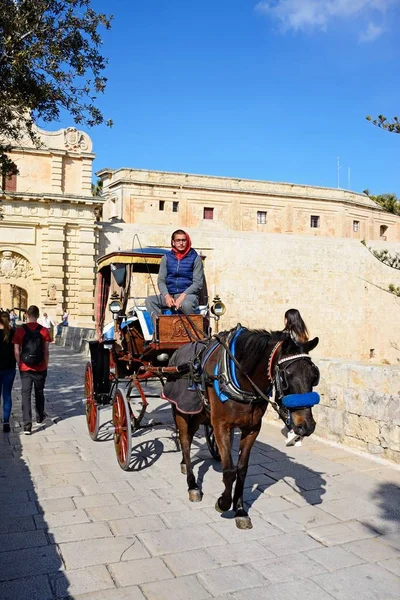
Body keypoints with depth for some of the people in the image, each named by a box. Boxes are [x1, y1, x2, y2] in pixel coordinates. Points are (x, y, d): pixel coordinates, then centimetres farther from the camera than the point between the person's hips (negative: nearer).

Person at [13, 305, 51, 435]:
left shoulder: (19, 330, -6)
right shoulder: (44, 331, -5)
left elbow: (16, 351, -5)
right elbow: (46, 351, -3)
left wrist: (19, 365, 8)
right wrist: (46, 365, 9)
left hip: (25, 368, -1)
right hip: (40, 368, 1)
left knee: (26, 395, 2)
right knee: (39, 392, 20)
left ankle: (27, 425, -6)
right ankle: (40, 416, 38)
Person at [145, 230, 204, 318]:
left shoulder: (195, 258, 5)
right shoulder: (166, 258, 13)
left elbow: (198, 282, -1)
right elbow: (161, 280, 8)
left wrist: (183, 296, -16)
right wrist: (166, 296, -12)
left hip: (188, 294, -3)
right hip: (169, 295, 3)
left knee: (186, 304, -39)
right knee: (149, 300, -25)